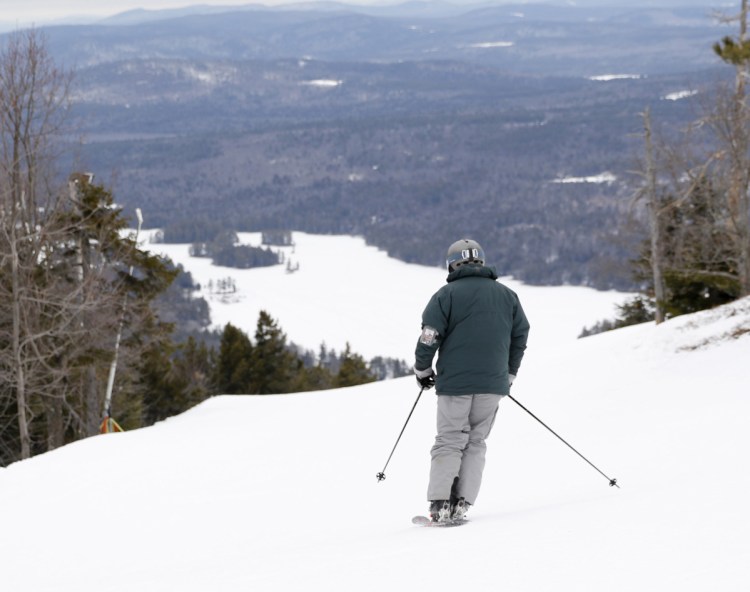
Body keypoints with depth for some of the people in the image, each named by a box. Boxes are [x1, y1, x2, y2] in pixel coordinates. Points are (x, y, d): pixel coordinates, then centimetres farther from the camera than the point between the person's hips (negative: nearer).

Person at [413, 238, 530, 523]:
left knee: (449, 442, 3)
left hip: (455, 382, -3)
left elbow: (429, 336, -8)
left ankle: (439, 504, -8)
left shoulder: (447, 294, -4)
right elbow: (520, 336, 14)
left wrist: (422, 369, 7)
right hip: (492, 383, 3)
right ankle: (461, 503, 1)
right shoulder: (507, 295, 10)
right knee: (475, 443, 11)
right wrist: (509, 375, 24)